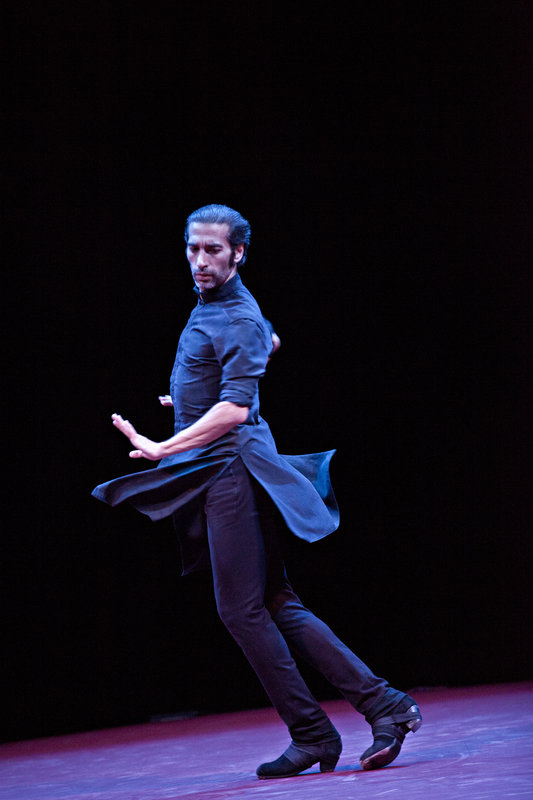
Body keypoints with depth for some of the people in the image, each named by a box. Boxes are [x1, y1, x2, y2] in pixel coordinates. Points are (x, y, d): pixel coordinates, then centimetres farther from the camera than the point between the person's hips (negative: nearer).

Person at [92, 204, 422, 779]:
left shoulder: (238, 321, -13)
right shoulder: (208, 305, 17)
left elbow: (236, 409, -25)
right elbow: (270, 344, 37)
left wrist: (162, 449, -31)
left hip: (231, 468, -10)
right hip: (212, 475, 10)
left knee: (243, 610, -10)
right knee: (278, 606, 6)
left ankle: (312, 735, -2)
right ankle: (383, 704, 3)